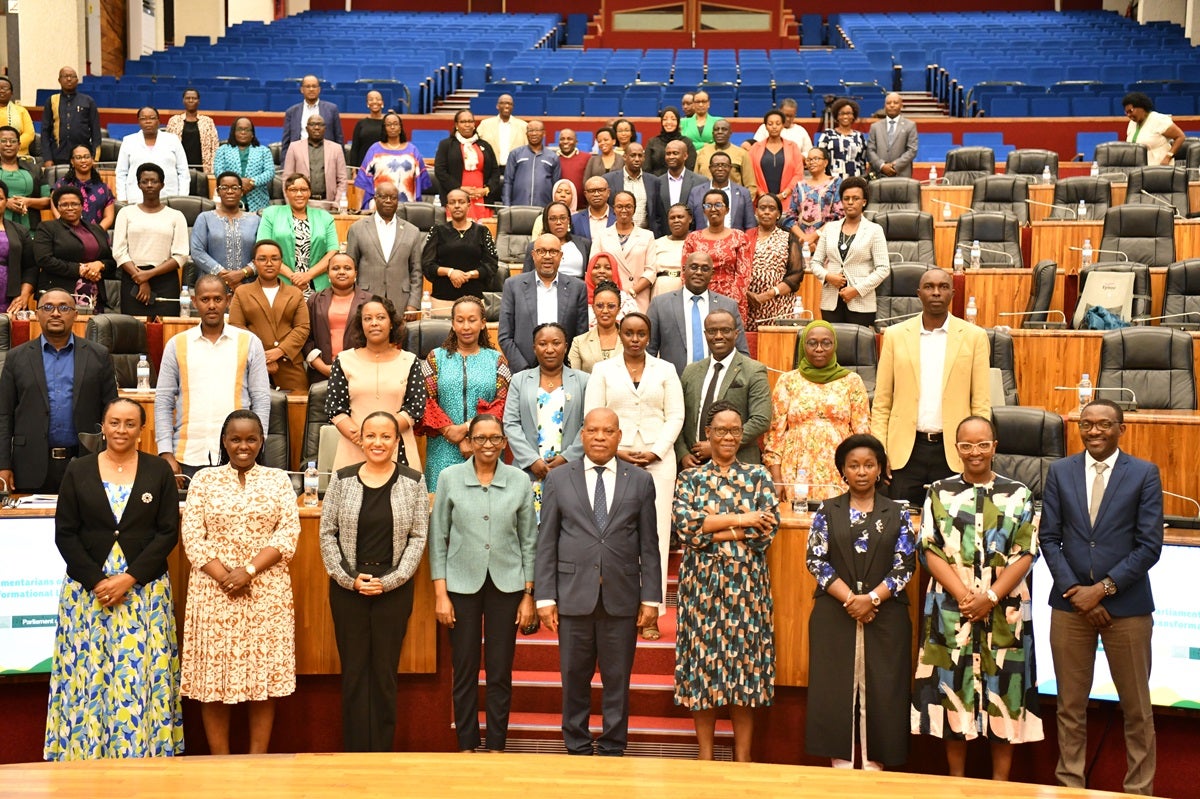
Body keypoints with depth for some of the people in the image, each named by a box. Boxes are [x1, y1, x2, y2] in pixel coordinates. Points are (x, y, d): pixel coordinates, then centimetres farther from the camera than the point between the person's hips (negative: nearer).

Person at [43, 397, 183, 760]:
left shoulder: (159, 471, 2)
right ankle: (84, 753, 12)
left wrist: (129, 578, -12)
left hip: (145, 590, -1)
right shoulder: (78, 471, 4)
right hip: (87, 590, 1)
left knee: (139, 675, 0)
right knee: (87, 673, 2)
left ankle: (141, 753, 9)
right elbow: (65, 534, 1)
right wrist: (97, 580, -10)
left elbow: (168, 533, -3)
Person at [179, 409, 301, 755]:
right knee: (214, 676, 2)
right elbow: (192, 536, -1)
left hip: (267, 591, 0)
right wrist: (224, 577, -13)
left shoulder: (278, 479, 7)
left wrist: (249, 571, -14)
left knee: (264, 676, 2)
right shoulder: (204, 480, 7)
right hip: (213, 591, 0)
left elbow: (288, 533, -2)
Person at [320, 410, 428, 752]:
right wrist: (349, 578, -8)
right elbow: (328, 534, 2)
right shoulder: (341, 479, 2)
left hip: (394, 589, -1)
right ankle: (355, 753, 15)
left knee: (385, 672, 5)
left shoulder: (413, 481, 0)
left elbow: (418, 537, -1)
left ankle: (382, 754, 15)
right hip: (347, 588, 1)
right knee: (353, 672, 5)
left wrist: (389, 581, -10)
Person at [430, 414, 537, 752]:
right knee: (464, 672, 5)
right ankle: (466, 746, 18)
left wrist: (529, 595, 3)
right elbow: (438, 538, 2)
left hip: (507, 585, 1)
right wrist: (440, 593, -3)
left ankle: (496, 747, 17)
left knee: (500, 673, 5)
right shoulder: (449, 478, 0)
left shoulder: (519, 480, 2)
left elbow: (529, 541, 6)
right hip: (462, 584, 0)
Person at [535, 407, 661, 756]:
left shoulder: (640, 481, 6)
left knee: (617, 680, 7)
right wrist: (545, 597, -3)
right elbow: (546, 542, 3)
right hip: (574, 595, 0)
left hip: (622, 597, 0)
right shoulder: (558, 479, 5)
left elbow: (649, 545, 5)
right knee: (574, 678, 7)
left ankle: (613, 749, 19)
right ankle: (577, 748, 21)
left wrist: (651, 597, 0)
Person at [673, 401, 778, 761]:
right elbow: (683, 524, -9)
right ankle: (705, 758, 13)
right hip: (702, 584, 0)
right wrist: (738, 520, -14)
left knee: (744, 662, 2)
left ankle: (742, 759, 11)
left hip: (746, 585, 0)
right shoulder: (690, 478, 7)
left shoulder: (758, 477, 6)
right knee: (703, 665, 2)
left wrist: (711, 530, -11)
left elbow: (767, 530, -6)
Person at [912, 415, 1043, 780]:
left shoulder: (1018, 494, 3)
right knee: (953, 687, 5)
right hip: (951, 609, 0)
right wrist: (964, 596, -14)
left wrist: (990, 597, -13)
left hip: (1004, 612, 0)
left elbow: (1025, 554, -3)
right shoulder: (939, 492, 3)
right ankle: (956, 778, 19)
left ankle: (1000, 782, 16)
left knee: (1002, 688, 4)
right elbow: (930, 551, -3)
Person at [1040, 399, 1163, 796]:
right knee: (1071, 705, 10)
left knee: (1136, 707, 8)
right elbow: (1049, 539, 3)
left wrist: (1104, 588, -13)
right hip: (1070, 603, 2)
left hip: (1127, 604, -2)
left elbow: (1150, 545, -7)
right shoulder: (1060, 471, 5)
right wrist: (1074, 590, -9)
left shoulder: (1144, 473, -3)